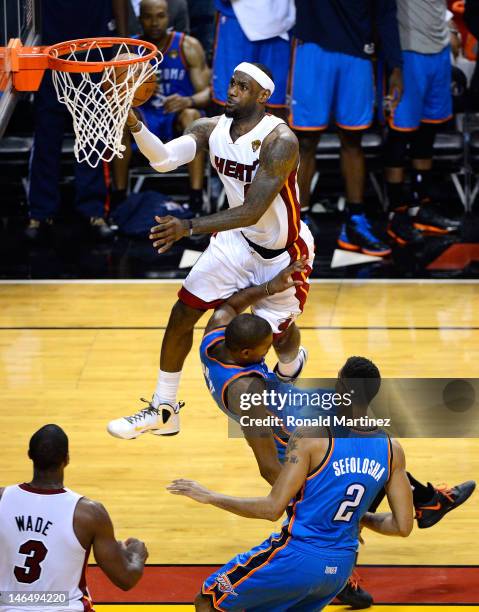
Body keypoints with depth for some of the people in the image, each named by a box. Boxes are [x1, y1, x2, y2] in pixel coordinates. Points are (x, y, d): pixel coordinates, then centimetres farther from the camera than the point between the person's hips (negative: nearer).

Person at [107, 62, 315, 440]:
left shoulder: (279, 140, -31)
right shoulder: (211, 128, -11)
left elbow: (252, 211, -37)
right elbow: (164, 159, -26)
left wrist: (190, 227, -46)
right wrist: (131, 119, -43)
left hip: (282, 252, -5)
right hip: (237, 239, 5)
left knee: (277, 332, 11)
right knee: (183, 313, -2)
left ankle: (291, 365, 52)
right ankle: (163, 410, 11)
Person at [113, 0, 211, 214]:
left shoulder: (188, 46, -4)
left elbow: (207, 92, -8)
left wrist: (188, 101, -32)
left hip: (177, 117, -1)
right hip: (144, 119, 2)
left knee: (191, 115, -35)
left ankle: (196, 202, -38)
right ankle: (119, 199, -24)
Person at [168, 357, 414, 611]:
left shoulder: (311, 436, -17)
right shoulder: (392, 450, -2)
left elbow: (273, 509, -18)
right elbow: (403, 526, 0)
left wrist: (210, 497, -7)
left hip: (295, 560, -6)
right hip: (341, 568, 6)